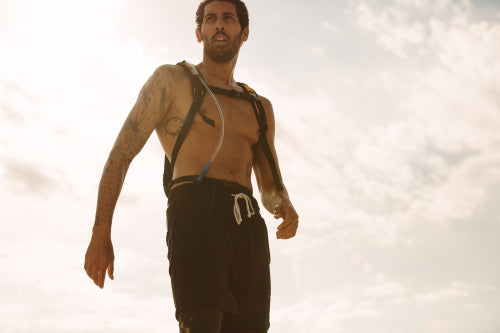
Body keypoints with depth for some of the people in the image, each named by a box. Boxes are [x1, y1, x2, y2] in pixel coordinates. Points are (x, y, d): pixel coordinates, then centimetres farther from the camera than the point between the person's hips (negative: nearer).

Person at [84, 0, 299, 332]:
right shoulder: (172, 79, 16)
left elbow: (271, 186, 26)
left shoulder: (260, 107, 28)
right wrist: (100, 233, 0)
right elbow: (121, 153, 9)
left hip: (248, 227, 5)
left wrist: (284, 204, 0)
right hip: (197, 214, -4)